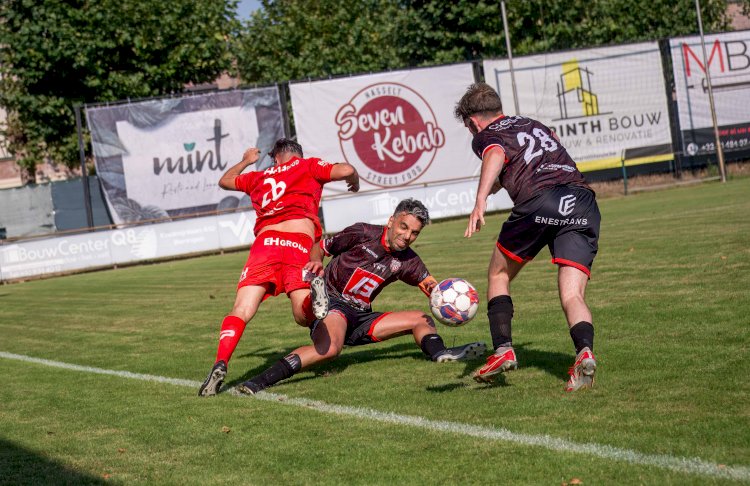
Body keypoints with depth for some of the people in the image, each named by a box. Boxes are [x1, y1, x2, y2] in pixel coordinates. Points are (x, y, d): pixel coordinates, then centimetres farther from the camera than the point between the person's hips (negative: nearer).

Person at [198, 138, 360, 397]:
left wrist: (246, 161, 65)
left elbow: (224, 181, 47)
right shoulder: (308, 166, 22)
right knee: (304, 317, 0)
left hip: (265, 241, 1)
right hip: (300, 243, -1)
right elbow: (346, 170, 8)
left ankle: (220, 364, -24)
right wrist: (355, 180, 31)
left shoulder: (259, 176, 30)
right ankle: (314, 293, -34)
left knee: (241, 312, -4)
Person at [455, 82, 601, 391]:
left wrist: (480, 201, -28)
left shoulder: (486, 136, 14)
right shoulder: (535, 125, 35)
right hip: (583, 201, 5)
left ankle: (503, 350, 9)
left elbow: (495, 155, -11)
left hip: (538, 202, -5)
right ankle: (584, 352, -29)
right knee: (572, 295, -1)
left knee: (498, 276, 20)